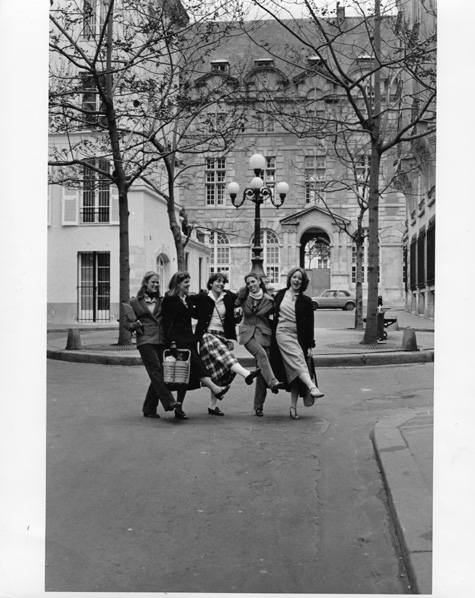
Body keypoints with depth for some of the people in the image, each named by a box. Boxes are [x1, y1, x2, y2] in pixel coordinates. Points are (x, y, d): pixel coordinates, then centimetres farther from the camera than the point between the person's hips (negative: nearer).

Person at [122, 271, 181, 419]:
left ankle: (149, 409, 10)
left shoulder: (162, 301, 16)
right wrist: (134, 325, -8)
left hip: (161, 341, 4)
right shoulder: (135, 302, 8)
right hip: (145, 341, -4)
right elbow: (125, 319, 11)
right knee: (156, 371, -16)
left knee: (157, 375, 2)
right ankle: (168, 401, -24)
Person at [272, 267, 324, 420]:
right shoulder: (280, 295, 10)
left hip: (299, 337, 1)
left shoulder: (306, 301, 7)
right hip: (283, 333, -1)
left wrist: (310, 345, -1)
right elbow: (273, 315, 18)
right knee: (298, 361, -25)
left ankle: (293, 408, 5)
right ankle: (312, 388, -44)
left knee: (295, 371, 0)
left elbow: (309, 324, 5)